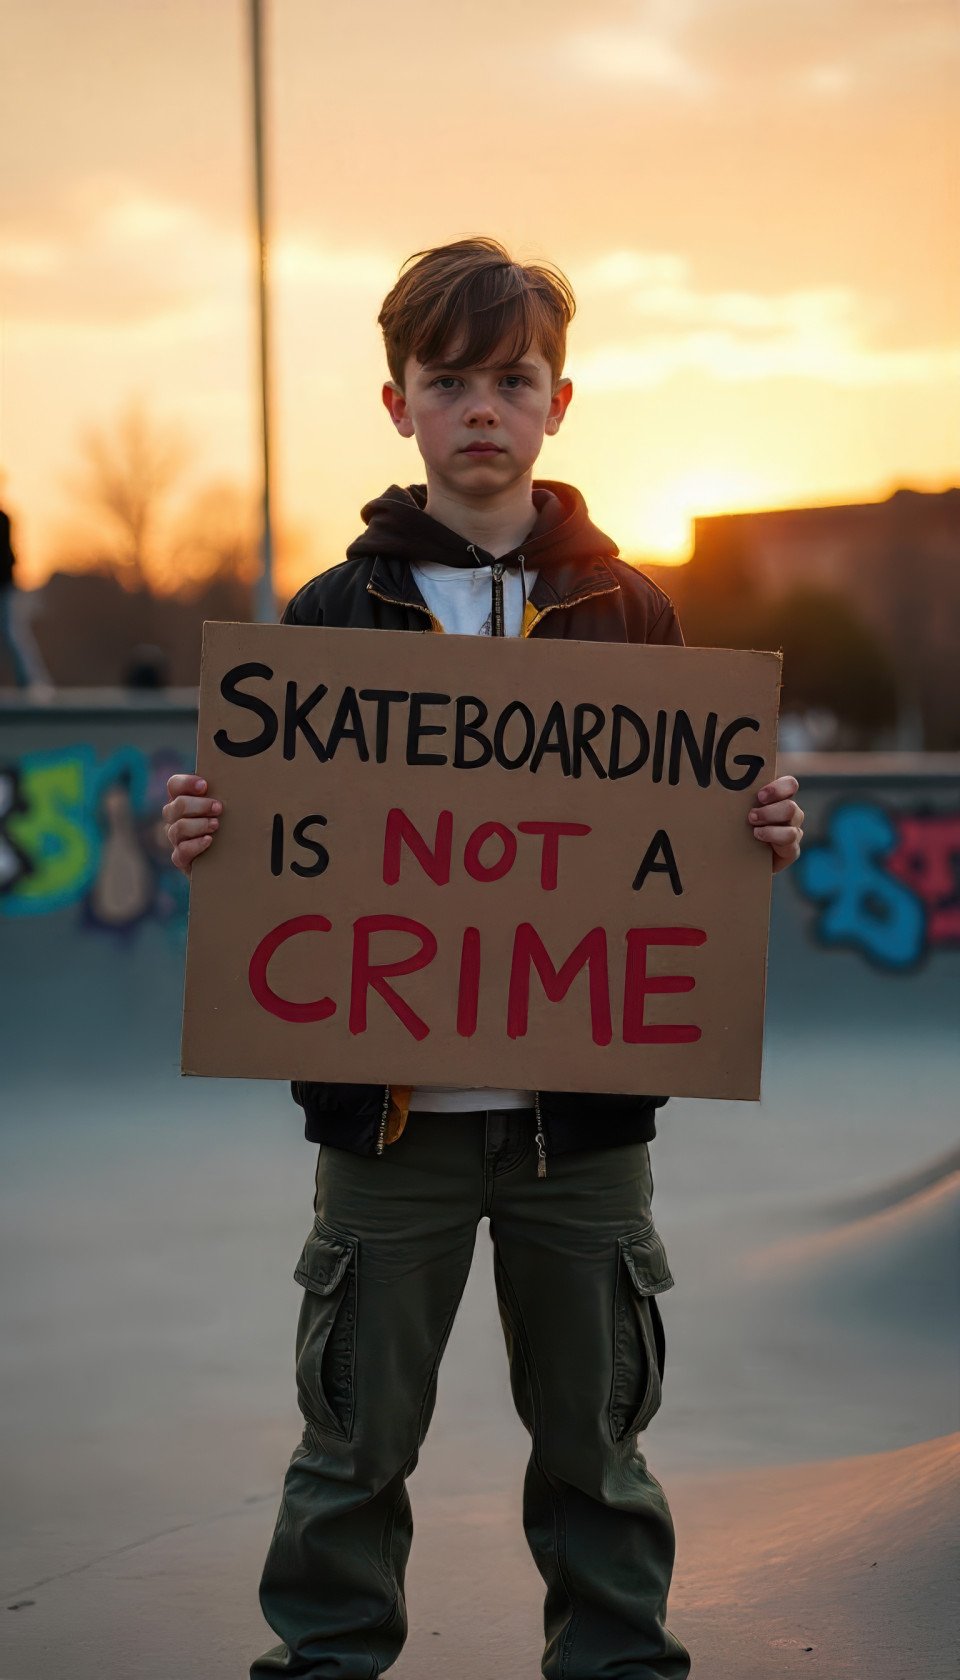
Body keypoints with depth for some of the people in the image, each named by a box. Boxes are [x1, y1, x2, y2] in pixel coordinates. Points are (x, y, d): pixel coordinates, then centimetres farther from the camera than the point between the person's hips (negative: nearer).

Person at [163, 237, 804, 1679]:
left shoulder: (631, 616, 5)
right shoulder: (331, 615, 2)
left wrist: (763, 833, -12)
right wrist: (205, 837, -17)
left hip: (584, 1106, 1)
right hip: (388, 1109, 0)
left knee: (595, 1438, 12)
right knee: (357, 1437, 8)